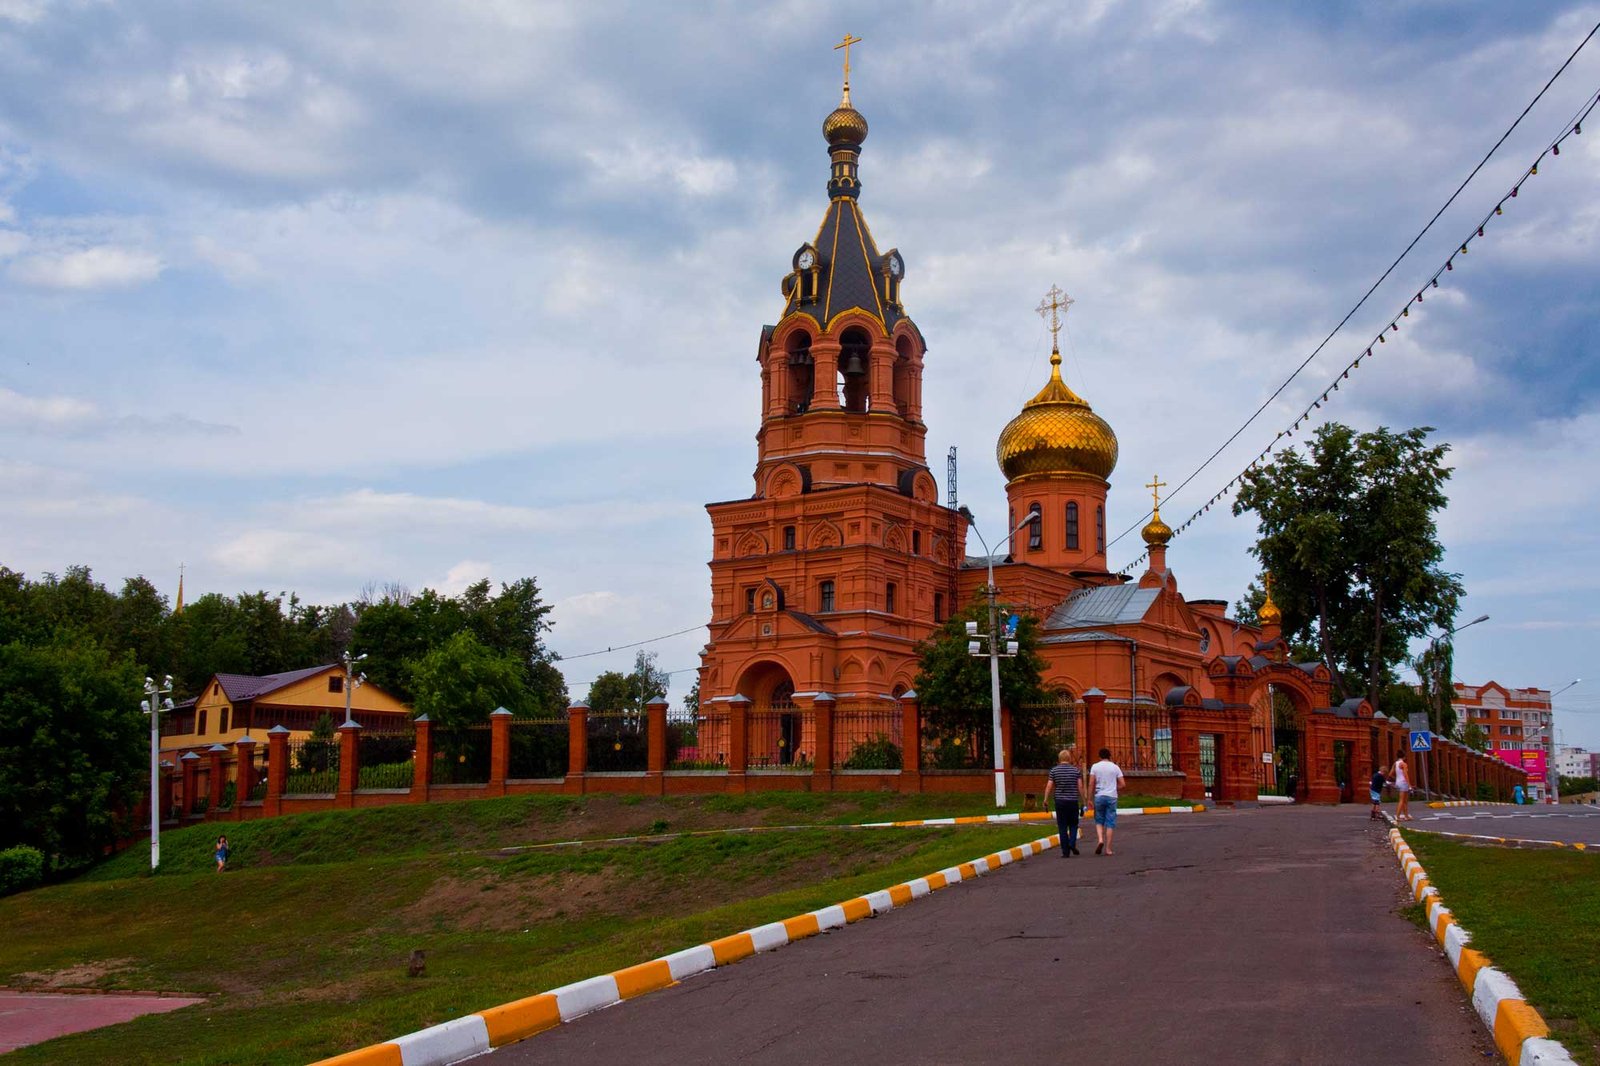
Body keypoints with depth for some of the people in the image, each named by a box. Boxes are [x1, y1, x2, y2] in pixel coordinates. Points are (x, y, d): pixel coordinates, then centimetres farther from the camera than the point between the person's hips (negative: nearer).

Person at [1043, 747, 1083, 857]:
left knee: (1062, 827, 4)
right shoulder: (1076, 770, 1)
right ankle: (1072, 843, -8)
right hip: (1073, 801, 0)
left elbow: (1049, 787, -4)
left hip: (1060, 801, 0)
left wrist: (1046, 800, 2)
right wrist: (1082, 802, 4)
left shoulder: (1054, 770, 1)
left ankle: (1066, 852, 2)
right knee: (1073, 825, 15)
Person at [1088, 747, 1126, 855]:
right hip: (1112, 797, 0)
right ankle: (1107, 848, 2)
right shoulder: (1115, 767, 3)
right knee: (1110, 823, 4)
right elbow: (1122, 783, 2)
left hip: (1099, 796, 0)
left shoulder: (1095, 767, 1)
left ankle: (1100, 839, -11)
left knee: (1099, 821, 14)